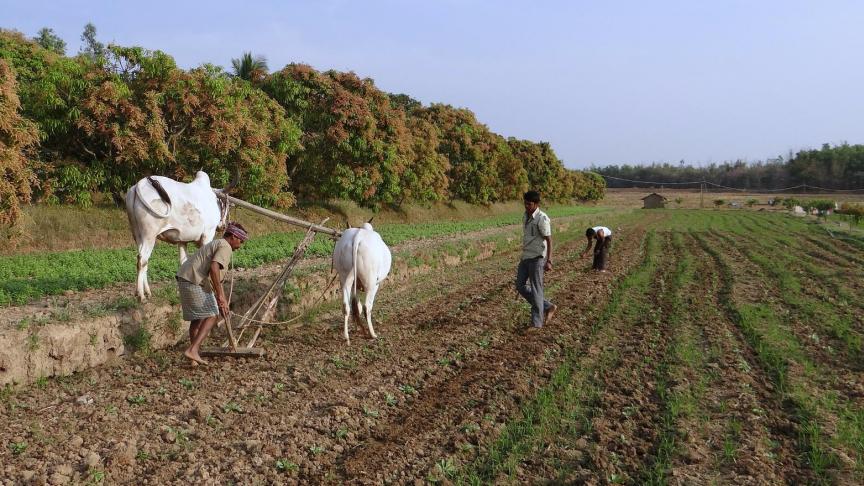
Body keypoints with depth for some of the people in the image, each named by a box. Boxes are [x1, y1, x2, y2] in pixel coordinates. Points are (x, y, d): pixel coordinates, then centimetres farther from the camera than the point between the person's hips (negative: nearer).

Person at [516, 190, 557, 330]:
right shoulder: (526, 216, 9)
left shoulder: (542, 219, -16)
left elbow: (549, 241, -17)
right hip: (525, 257, 9)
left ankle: (536, 322, 8)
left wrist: (549, 261, -22)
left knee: (535, 289, -2)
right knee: (520, 285, 9)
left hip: (537, 258, -9)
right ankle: (548, 307, 19)